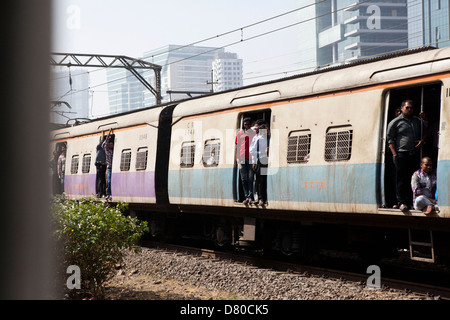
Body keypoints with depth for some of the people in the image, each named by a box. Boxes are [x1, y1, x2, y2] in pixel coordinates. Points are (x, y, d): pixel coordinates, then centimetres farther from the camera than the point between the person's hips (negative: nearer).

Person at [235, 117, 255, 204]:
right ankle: (246, 196, 7)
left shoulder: (253, 133, 8)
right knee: (244, 178, 3)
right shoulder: (239, 133, 13)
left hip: (251, 158, -2)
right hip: (242, 158, 2)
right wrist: (237, 157, 4)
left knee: (251, 178, -6)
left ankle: (250, 196, -6)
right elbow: (237, 146, 13)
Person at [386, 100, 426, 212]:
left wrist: (422, 140, 3)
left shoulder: (418, 121, 17)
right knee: (402, 180, -7)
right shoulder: (395, 122, 4)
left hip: (414, 155, 4)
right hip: (401, 155, -4)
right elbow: (390, 139, 1)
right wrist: (394, 154, -8)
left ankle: (410, 202, 7)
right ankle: (401, 202, -5)